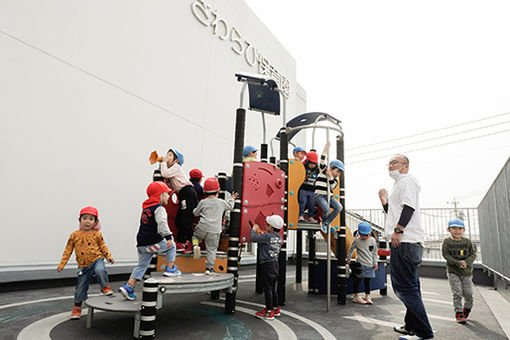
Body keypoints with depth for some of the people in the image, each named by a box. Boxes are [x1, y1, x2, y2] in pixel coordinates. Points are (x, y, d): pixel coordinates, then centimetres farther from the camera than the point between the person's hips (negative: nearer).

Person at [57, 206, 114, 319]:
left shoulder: (97, 234, -2)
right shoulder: (74, 235, 0)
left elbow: (103, 247, 7)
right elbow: (68, 250, 5)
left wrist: (109, 256, -7)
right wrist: (61, 265, 3)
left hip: (97, 260, -2)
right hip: (83, 266, 2)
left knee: (100, 270, -34)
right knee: (81, 287, 8)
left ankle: (105, 287, -6)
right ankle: (77, 308, 31)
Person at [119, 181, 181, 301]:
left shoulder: (145, 208, 19)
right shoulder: (159, 208, -10)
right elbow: (162, 223, -26)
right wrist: (169, 237, -29)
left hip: (142, 244, 8)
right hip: (154, 242, -8)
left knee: (142, 265, 16)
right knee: (171, 246, 14)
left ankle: (128, 287, 12)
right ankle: (170, 268, 16)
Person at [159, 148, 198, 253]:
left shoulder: (176, 167, 0)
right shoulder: (171, 168, 26)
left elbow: (165, 174, -16)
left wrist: (164, 162, 2)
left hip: (188, 192, -10)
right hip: (183, 194, 10)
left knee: (186, 219, -12)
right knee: (179, 220, 11)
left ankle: (190, 243, -6)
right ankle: (180, 243, 17)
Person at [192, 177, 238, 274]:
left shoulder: (203, 202, 5)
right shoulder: (221, 202, 7)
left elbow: (195, 213, 16)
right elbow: (230, 206, 26)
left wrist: (196, 208, 36)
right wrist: (232, 199, 43)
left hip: (202, 228, 0)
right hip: (214, 231, 0)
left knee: (195, 236, 27)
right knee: (211, 249, 9)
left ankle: (195, 245, -4)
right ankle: (209, 268, 9)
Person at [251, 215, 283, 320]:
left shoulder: (267, 236, -16)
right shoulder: (279, 238, 8)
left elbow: (254, 238, -14)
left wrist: (254, 230, 4)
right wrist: (261, 234, 21)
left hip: (267, 265, -8)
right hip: (275, 264, 8)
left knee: (267, 289, -1)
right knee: (273, 288, 19)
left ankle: (269, 312, 5)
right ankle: (276, 309, 29)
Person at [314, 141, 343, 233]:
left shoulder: (335, 180, 14)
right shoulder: (323, 170, 3)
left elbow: (332, 187, -4)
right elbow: (322, 159, -8)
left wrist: (330, 176, -14)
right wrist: (326, 147, -12)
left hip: (329, 197, 6)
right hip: (319, 196, -5)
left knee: (339, 207, -19)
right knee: (327, 209, -28)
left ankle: (326, 223, -9)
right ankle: (324, 221, 5)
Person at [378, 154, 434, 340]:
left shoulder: (407, 180, -3)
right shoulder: (399, 185, 27)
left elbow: (409, 206, -17)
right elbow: (393, 213, 30)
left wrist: (398, 230, -22)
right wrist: (384, 200, 19)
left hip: (406, 240, -11)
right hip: (404, 241, 11)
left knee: (406, 287, -10)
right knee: (409, 286, 14)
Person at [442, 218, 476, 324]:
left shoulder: (467, 241, 4)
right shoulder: (447, 241, -4)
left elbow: (473, 254, 1)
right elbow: (446, 255, -8)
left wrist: (466, 262, -16)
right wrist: (458, 263, -18)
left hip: (467, 271, 2)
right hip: (453, 271, -2)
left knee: (468, 294, 5)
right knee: (457, 293, -7)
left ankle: (467, 309, 32)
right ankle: (459, 313, 3)